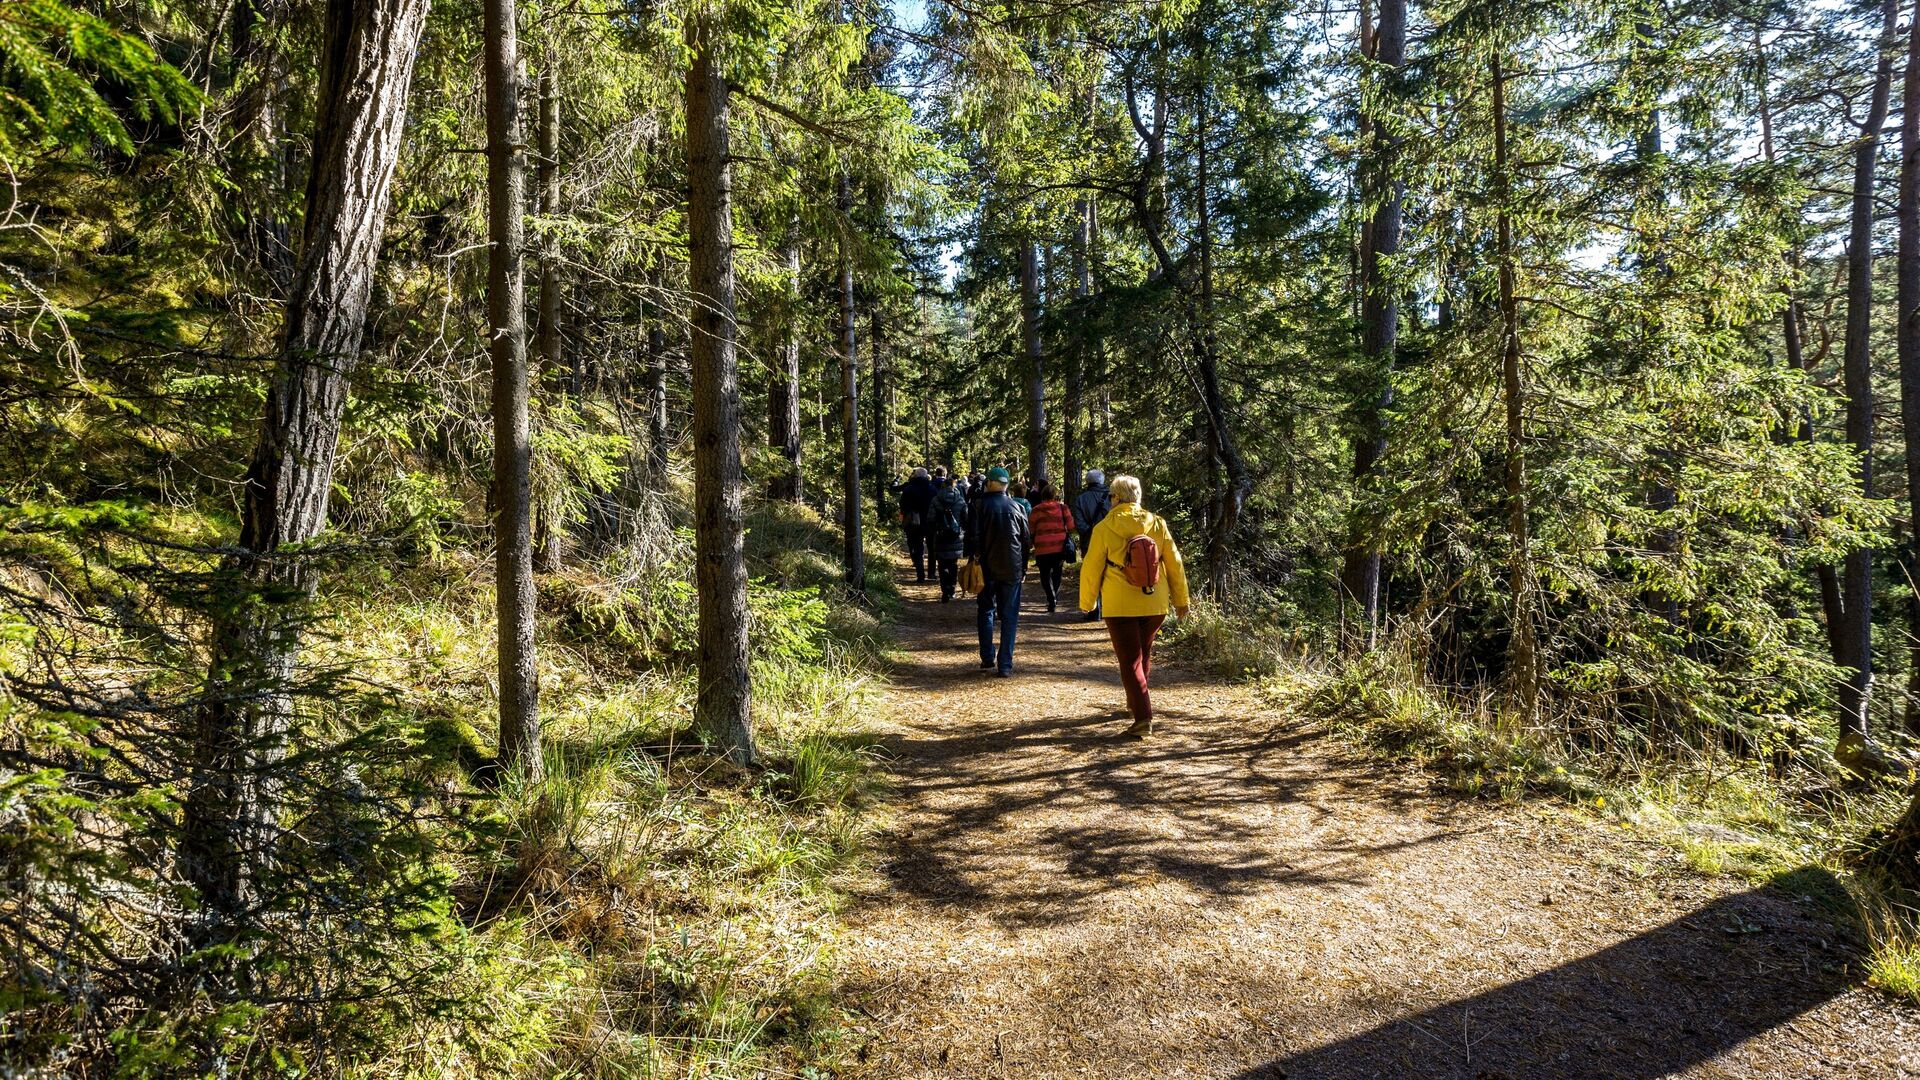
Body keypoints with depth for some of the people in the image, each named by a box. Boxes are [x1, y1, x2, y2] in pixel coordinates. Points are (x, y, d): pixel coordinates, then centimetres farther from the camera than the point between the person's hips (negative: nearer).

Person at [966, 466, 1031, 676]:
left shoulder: (979, 505, -5)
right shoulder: (1017, 507, 2)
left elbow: (973, 536, -10)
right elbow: (1027, 540, 7)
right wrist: (1024, 567, 15)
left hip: (987, 568, -1)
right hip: (1012, 570, 1)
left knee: (986, 611, 15)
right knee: (1009, 616, 4)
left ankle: (988, 658, 16)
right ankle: (1005, 665, 2)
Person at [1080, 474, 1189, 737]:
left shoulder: (1104, 528, -7)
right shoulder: (1157, 524, 2)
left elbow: (1091, 568, -5)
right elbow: (1174, 563, 4)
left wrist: (1086, 603, 9)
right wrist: (1180, 600, 13)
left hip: (1119, 606, -4)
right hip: (1155, 604, 4)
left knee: (1130, 661, 1)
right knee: (1144, 653, 22)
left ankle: (1144, 717, -9)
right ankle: (1135, 702, 39)